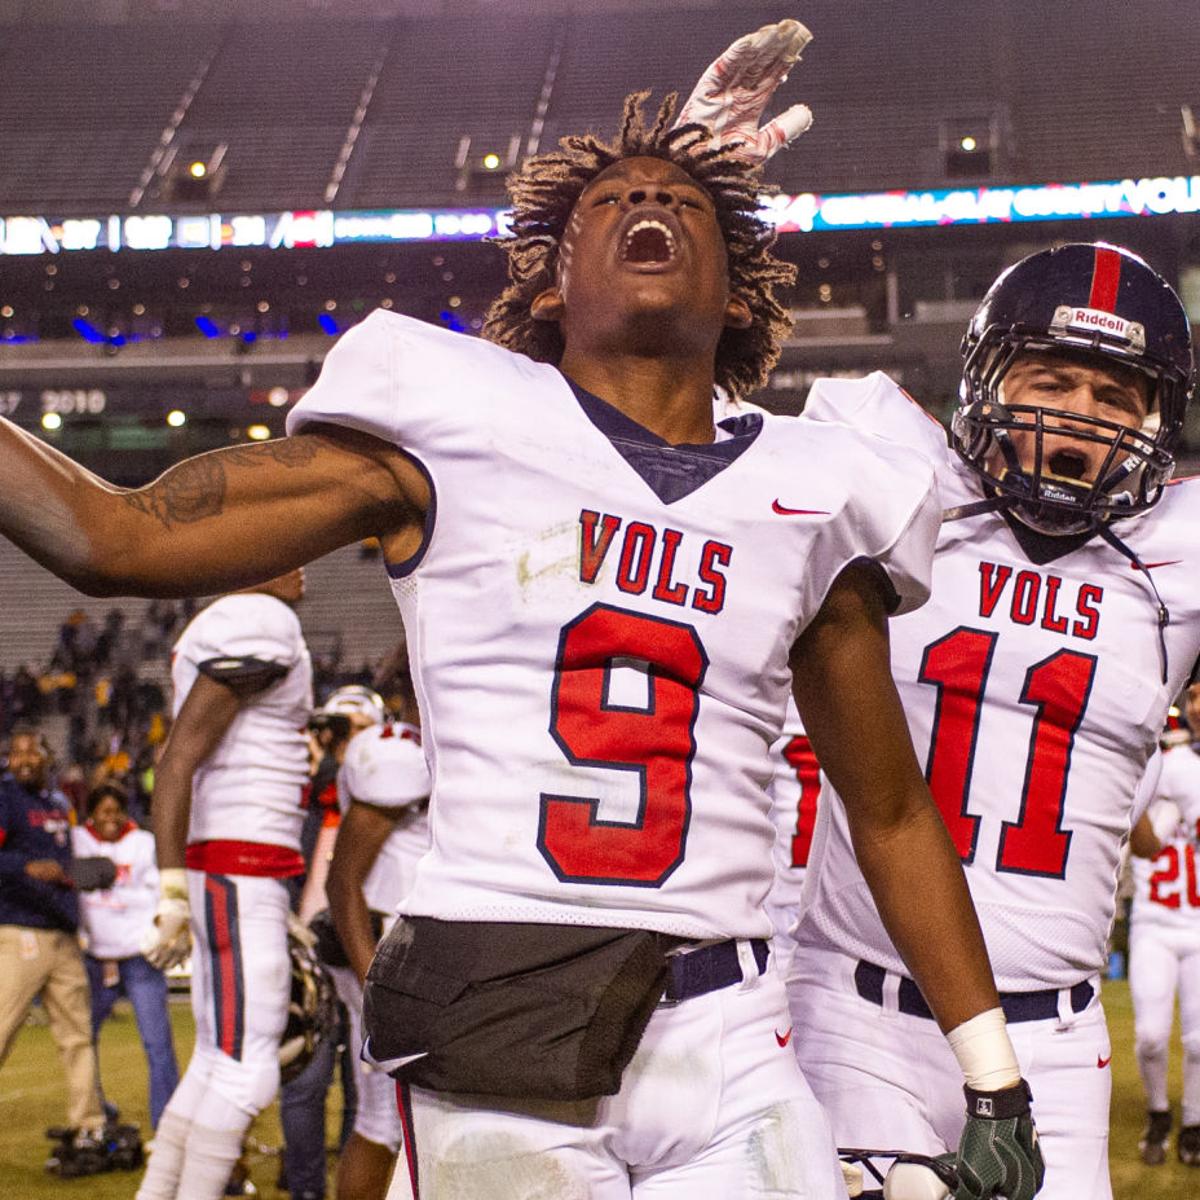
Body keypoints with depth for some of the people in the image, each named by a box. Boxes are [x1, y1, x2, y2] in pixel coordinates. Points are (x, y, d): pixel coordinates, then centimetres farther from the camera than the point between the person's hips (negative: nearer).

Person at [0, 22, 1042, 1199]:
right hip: (492, 1038, -2)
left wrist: (995, 1083, 15)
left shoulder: (810, 498, 10)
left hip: (724, 1050, 3)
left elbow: (892, 815, 16)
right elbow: (118, 538, 1)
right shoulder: (451, 428, 2)